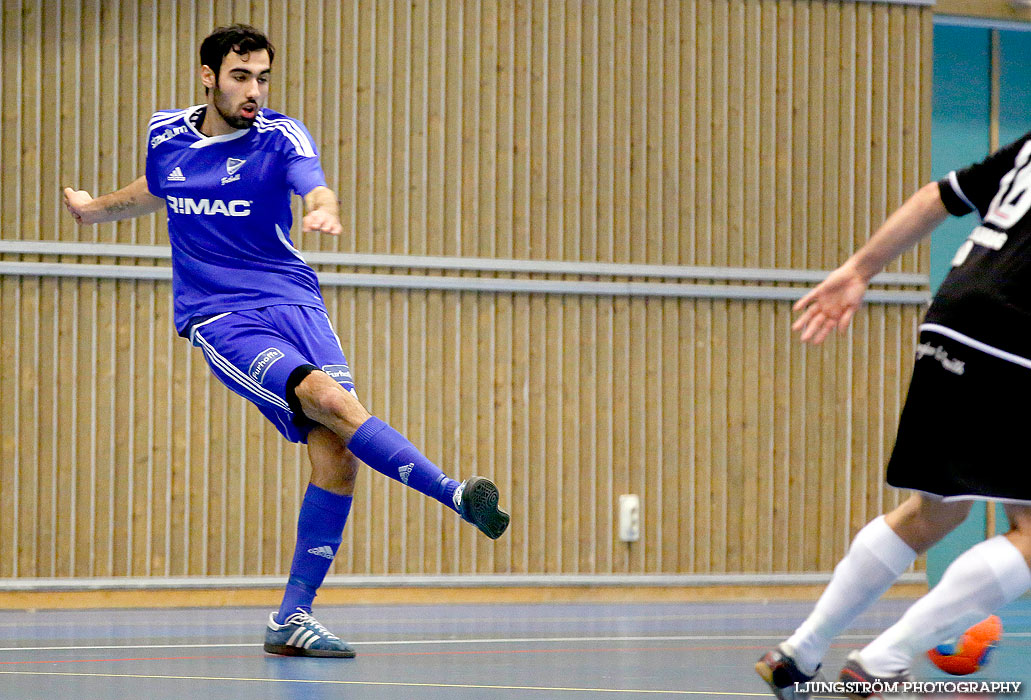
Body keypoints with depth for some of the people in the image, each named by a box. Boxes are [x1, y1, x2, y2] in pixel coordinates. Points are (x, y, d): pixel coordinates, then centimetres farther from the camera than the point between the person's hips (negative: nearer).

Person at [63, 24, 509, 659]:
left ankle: (293, 618, -4)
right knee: (330, 399, -28)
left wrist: (325, 210, -49)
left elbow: (314, 185, -26)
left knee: (336, 451, -15)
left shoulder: (281, 136, -3)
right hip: (218, 317, 0)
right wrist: (95, 209, 45)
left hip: (293, 302, 0)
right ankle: (453, 493, -30)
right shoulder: (166, 136, 6)